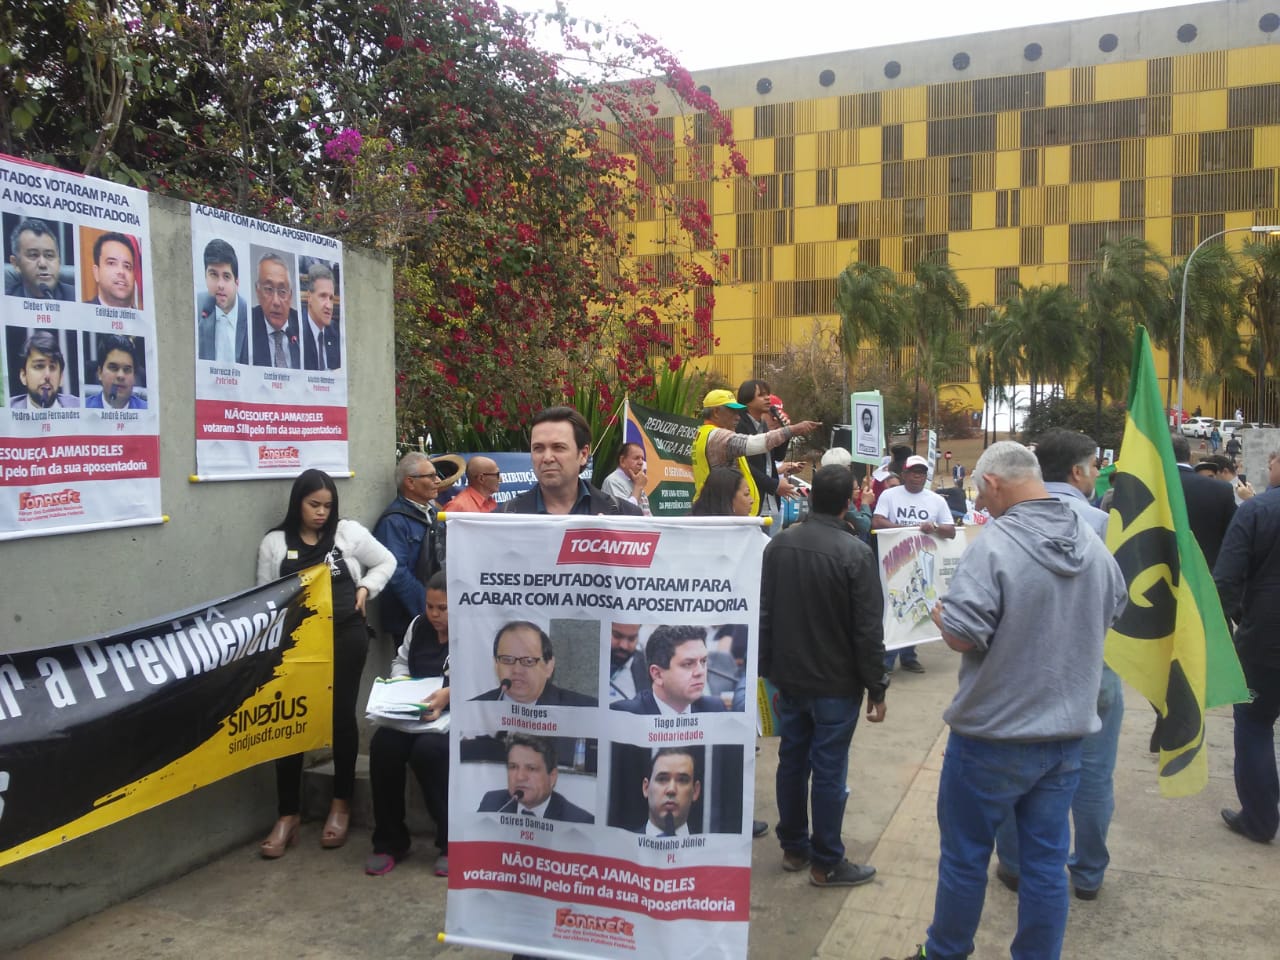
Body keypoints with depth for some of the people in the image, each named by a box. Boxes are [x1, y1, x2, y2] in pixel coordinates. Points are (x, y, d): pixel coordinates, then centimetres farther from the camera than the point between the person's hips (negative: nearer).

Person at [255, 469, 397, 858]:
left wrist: (365, 588, -2)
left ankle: (341, 804, 21)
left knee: (342, 715, 6)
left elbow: (386, 562, 13)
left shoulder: (349, 532, 4)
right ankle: (288, 814, 10)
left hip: (345, 636, 0)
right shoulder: (275, 542, 5)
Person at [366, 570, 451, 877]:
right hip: (417, 713, 6)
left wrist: (450, 694, -34)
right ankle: (389, 843, -10)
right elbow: (401, 661, 23)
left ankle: (453, 843, -17)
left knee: (428, 749, -35)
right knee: (383, 744, -24)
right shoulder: (419, 625, 13)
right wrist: (400, 682, 0)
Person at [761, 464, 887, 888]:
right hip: (836, 683, -5)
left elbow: (763, 613, 6)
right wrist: (876, 688, -6)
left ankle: (793, 848, 30)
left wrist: (769, 669, 15)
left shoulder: (779, 544, -1)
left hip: (788, 678, 6)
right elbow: (868, 630, -16)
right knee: (829, 772, 4)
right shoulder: (856, 553, -19)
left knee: (791, 761, 16)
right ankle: (826, 863, 16)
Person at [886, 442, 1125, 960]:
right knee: (1046, 862, 15)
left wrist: (940, 614, -3)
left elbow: (961, 636, -23)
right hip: (1067, 733, 6)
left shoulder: (994, 546, -22)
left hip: (993, 739, -5)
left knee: (964, 857, 13)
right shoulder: (1096, 548, 0)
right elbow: (1111, 614, 16)